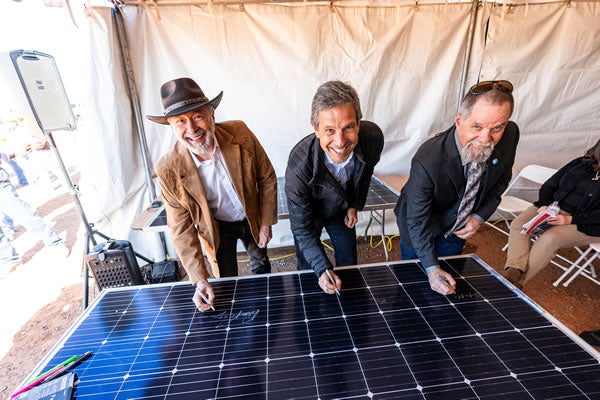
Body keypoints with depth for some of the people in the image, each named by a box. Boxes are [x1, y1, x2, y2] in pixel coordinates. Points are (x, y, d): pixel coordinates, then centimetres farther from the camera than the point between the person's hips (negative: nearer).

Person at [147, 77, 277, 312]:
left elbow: (267, 178, -13)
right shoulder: (169, 170, -27)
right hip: (217, 228, -2)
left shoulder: (240, 134, -27)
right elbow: (181, 229, -19)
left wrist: (266, 222, -9)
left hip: (252, 217, 2)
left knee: (261, 263, 26)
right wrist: (200, 280, -24)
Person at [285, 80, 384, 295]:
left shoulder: (374, 137, -30)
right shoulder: (298, 167, -41)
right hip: (309, 213, -3)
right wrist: (322, 269, -34)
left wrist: (356, 205, 2)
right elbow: (302, 227, -27)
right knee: (308, 269, 12)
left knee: (349, 263, 19)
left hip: (342, 209, 4)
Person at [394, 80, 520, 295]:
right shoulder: (427, 161, -39)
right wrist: (432, 268, -31)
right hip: (422, 229, -4)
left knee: (447, 289, 24)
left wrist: (479, 216, -10)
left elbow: (502, 179, 0)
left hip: (459, 227, 5)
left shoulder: (510, 135, -21)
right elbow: (417, 220, -29)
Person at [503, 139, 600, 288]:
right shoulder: (580, 163, 8)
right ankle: (514, 271, -34)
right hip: (554, 208, 5)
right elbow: (549, 185, 10)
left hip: (586, 225, -4)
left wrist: (570, 219, -21)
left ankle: (517, 281, -28)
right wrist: (544, 205, -8)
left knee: (550, 238, -33)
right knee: (518, 224, -21)